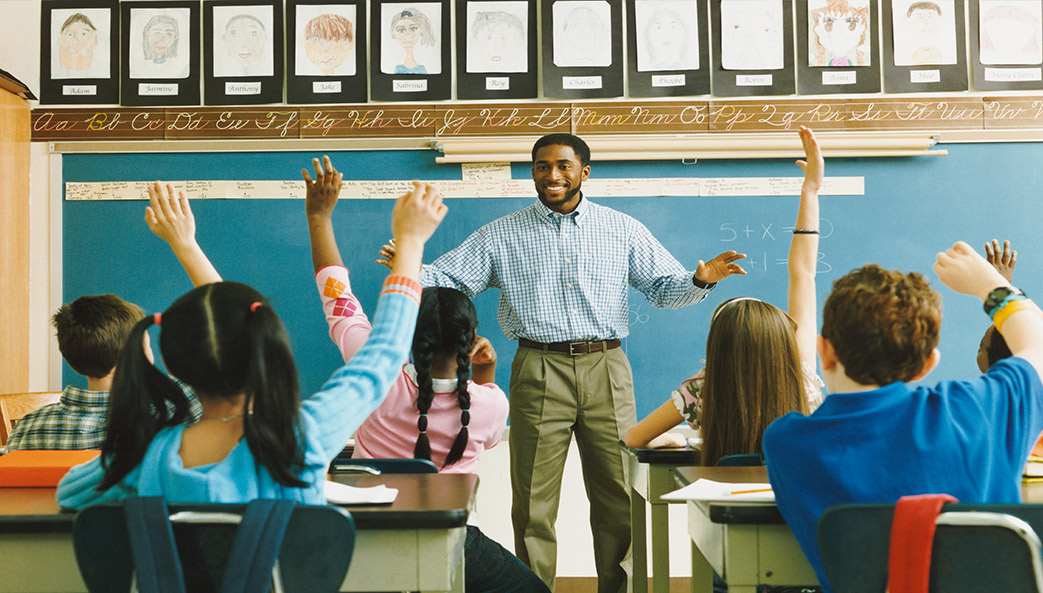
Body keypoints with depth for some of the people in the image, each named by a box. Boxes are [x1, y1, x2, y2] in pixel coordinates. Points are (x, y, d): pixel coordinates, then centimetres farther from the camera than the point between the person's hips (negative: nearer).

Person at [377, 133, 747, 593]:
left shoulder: (624, 230, 12)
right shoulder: (500, 236, 10)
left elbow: (663, 287, 11)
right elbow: (450, 280, 6)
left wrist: (699, 280, -9)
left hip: (606, 369, 1)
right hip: (538, 371, -1)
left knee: (619, 494, 4)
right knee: (532, 499, 1)